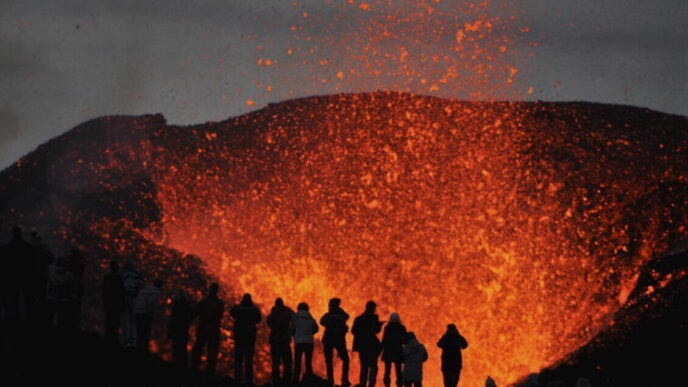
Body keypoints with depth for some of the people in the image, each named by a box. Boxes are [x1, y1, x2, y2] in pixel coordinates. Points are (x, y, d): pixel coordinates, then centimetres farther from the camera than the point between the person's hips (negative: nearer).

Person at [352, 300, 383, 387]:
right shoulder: (373, 317, -7)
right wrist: (379, 324, 7)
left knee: (364, 367, 13)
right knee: (373, 367, -3)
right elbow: (377, 330, -11)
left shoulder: (358, 318, 8)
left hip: (361, 345, 5)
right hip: (371, 345, -5)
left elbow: (353, 331, 6)